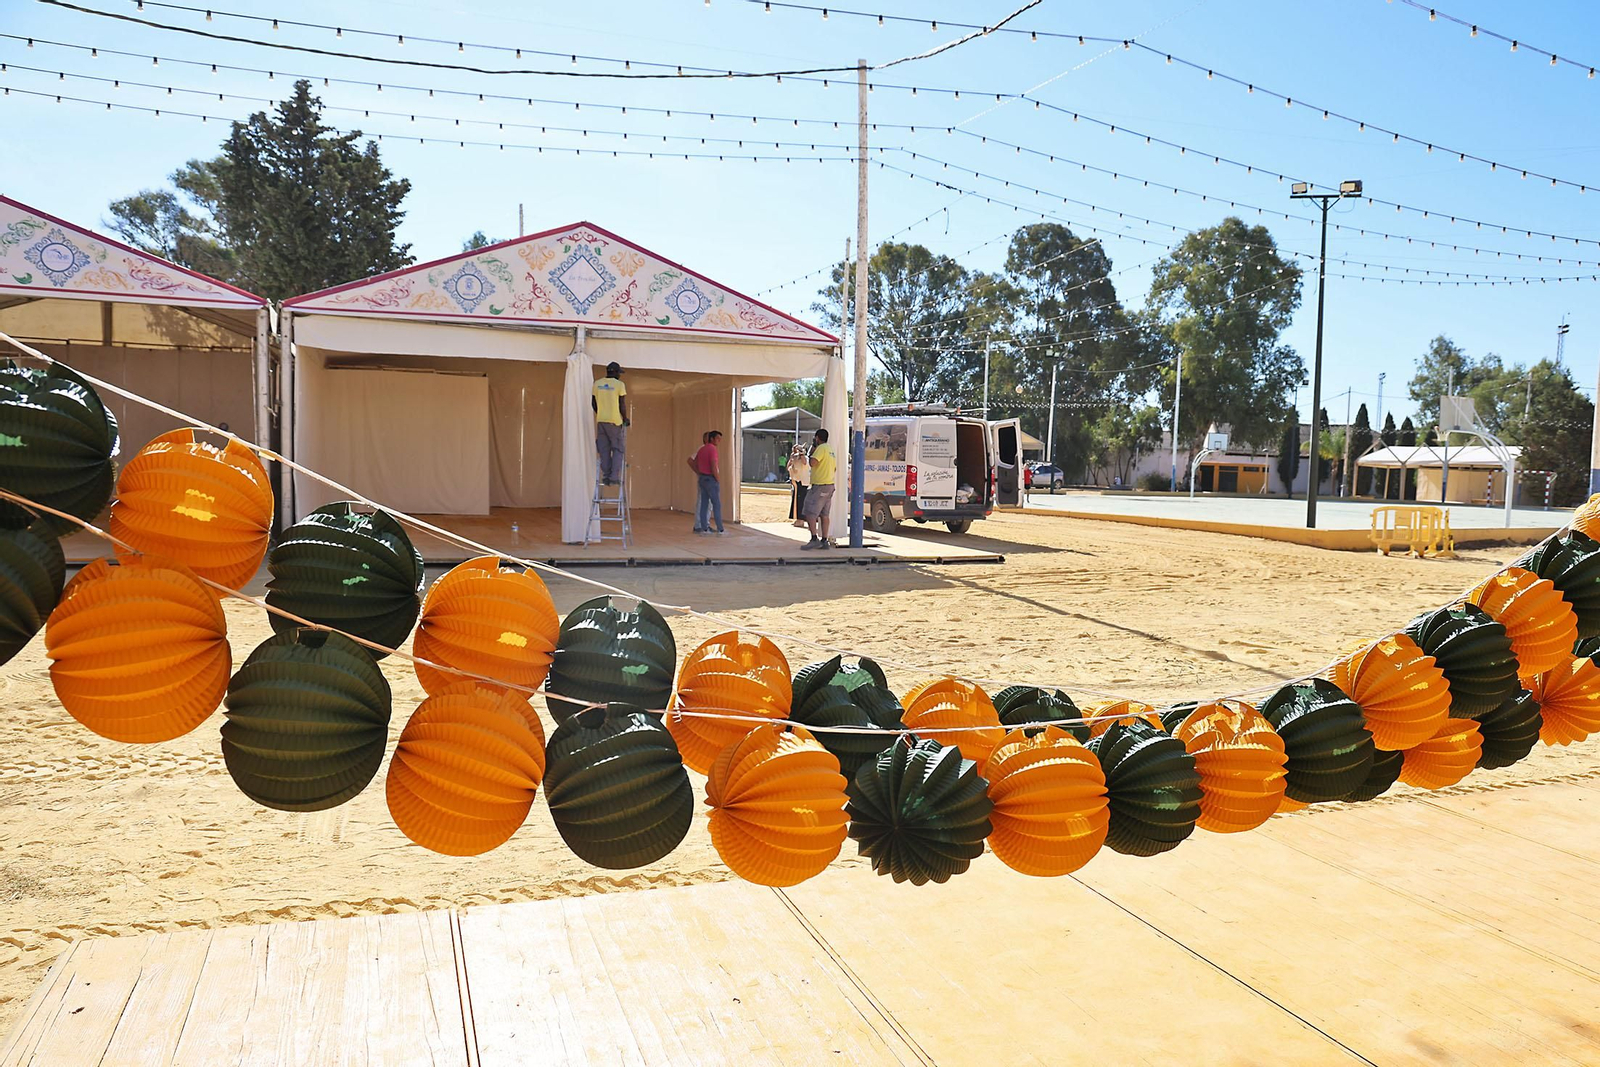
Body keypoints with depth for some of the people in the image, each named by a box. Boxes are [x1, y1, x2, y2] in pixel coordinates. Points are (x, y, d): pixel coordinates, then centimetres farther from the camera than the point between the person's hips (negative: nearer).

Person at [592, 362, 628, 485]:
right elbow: (622, 405, -10)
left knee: (604, 450, 9)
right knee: (618, 449, 5)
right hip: (615, 421, -4)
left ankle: (606, 476, 8)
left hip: (601, 421, 4)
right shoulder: (619, 385, -8)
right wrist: (625, 419, 5)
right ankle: (614, 477, -4)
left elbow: (593, 403, 10)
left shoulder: (597, 384, 6)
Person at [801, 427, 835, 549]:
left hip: (820, 486, -10)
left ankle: (814, 539, -16)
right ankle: (824, 541, 12)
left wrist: (812, 451, -8)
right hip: (829, 485, 10)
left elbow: (813, 463, -25)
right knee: (824, 514, 11)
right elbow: (835, 467, 24)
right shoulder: (830, 449, 17)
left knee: (810, 513, -9)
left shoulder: (821, 448, -13)